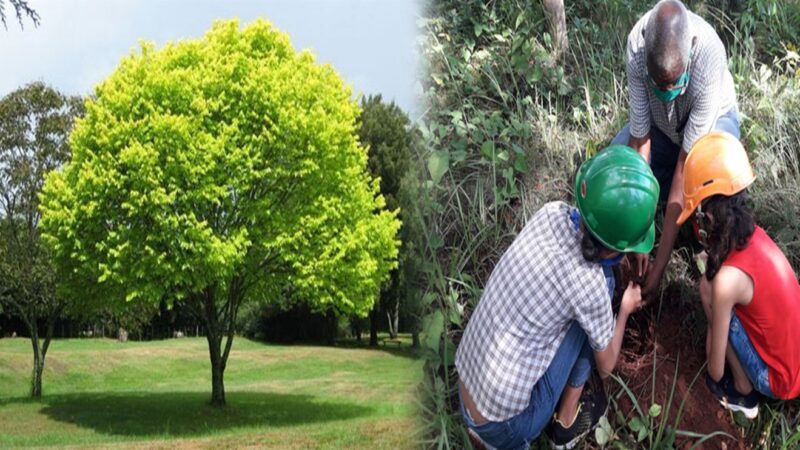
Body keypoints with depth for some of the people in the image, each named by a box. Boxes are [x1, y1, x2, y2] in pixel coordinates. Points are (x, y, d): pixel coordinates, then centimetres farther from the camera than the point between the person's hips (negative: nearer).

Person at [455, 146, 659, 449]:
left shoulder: (551, 214, -9)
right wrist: (625, 310, 16)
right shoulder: (589, 286, -22)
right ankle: (567, 422, 10)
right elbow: (605, 366, 1)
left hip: (464, 396, 6)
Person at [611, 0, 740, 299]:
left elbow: (687, 165, -38)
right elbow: (639, 139, -28)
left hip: (712, 118, -3)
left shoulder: (709, 54, -40)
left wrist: (660, 264, -37)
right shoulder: (637, 43, -34)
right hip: (660, 123, 3)